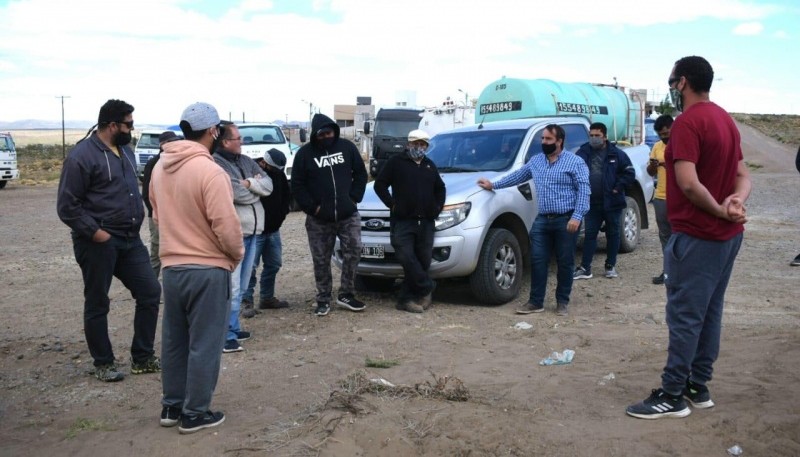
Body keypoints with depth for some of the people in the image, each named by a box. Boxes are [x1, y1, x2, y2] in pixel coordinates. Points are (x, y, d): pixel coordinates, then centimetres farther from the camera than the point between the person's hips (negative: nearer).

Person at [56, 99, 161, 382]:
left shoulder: (125, 151, 11)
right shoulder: (82, 155, -13)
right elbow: (67, 206, -14)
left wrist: (138, 218, 10)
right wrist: (95, 232, -17)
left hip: (130, 240, 8)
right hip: (98, 243, -7)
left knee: (150, 292, 6)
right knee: (97, 305, 6)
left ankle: (142, 358, 17)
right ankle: (103, 364, 20)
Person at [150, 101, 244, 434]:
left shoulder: (160, 167, 4)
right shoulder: (209, 171, -20)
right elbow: (226, 226, -21)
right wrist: (236, 254, -2)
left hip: (171, 266, 7)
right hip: (208, 269, -7)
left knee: (173, 340, 17)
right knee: (204, 344, 5)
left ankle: (171, 406, 28)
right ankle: (195, 413, 13)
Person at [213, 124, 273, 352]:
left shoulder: (246, 161, 15)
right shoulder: (216, 164, -12)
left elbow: (268, 185, 7)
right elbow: (236, 193, -19)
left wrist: (249, 184, -11)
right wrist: (257, 188, 0)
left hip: (251, 232, 8)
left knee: (241, 287, 15)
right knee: (231, 288, -9)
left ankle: (234, 328, 26)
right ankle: (226, 336, -5)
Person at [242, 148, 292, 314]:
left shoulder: (279, 174, 4)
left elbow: (286, 195, 17)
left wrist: (281, 215, 7)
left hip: (273, 230, 7)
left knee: (273, 264, 12)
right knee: (250, 266, -8)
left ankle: (267, 298, 25)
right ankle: (246, 301, -1)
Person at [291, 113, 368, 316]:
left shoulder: (347, 147, 4)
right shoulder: (305, 153, -3)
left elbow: (360, 174, 10)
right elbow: (297, 185, -2)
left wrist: (354, 198, -1)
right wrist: (312, 207, -9)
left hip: (348, 215, 2)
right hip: (319, 219, -1)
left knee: (354, 251, -3)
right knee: (321, 261, 4)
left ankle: (346, 295, 11)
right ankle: (323, 300, 16)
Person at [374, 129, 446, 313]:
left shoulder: (430, 166, 20)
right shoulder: (396, 162, 3)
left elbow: (440, 188, 33)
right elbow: (380, 184, 1)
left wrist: (438, 206, 17)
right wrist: (392, 204, -8)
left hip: (426, 222, 5)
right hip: (402, 221, -5)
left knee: (422, 261, 1)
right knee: (407, 258, -18)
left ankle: (407, 299, 8)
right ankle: (426, 290, -3)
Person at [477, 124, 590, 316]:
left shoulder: (575, 162, -4)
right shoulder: (535, 161, 13)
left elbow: (583, 190, -10)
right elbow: (518, 176, 24)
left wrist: (577, 216, -19)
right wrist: (494, 185, 20)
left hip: (566, 220, -5)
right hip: (542, 220, 5)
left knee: (565, 262, 4)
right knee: (538, 261, 2)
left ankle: (562, 302, 15)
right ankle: (536, 302, 8)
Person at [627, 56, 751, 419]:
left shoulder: (687, 122, -16)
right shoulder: (725, 120, 14)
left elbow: (688, 183, -26)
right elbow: (743, 175, 10)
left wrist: (719, 211, -13)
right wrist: (734, 202, -10)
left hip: (697, 236, -9)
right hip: (727, 235, 10)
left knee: (684, 316, -4)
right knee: (709, 312, 13)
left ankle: (672, 397, 2)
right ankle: (697, 387, 21)